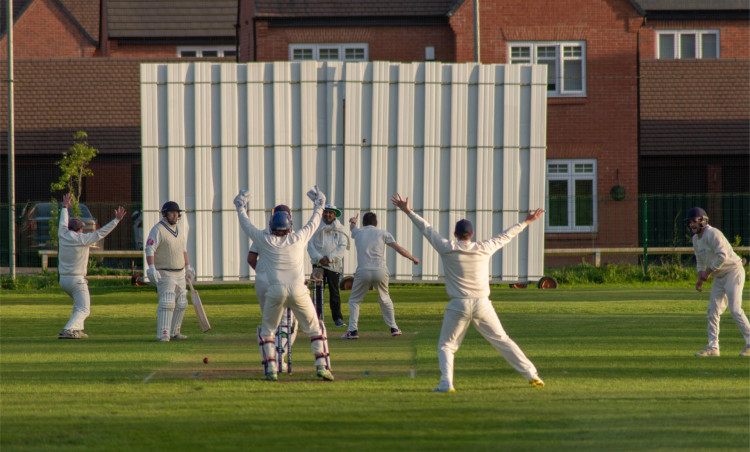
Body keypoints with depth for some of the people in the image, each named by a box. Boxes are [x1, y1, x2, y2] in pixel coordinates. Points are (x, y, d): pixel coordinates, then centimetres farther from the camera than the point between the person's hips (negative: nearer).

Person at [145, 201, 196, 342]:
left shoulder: (180, 230, 12)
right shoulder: (158, 230, -13)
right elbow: (149, 250, -21)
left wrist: (188, 267, 23)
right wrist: (151, 268, -32)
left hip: (180, 274, 8)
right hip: (165, 275, -8)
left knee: (181, 304, 11)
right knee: (167, 304, -17)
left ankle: (174, 333, 21)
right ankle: (163, 335, -19)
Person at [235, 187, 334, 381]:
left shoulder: (265, 240, 7)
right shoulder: (298, 238, 8)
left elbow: (246, 225, 23)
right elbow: (313, 223, 26)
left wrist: (240, 208, 40)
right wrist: (319, 204, 42)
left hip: (275, 291, 0)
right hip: (298, 291, 0)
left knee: (267, 331, 15)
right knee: (315, 329, 12)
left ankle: (270, 369, 2)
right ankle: (322, 365, -1)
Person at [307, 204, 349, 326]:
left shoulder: (340, 230, 7)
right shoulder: (317, 228, 8)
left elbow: (342, 247, -2)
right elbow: (310, 245, 1)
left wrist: (329, 257, -12)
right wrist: (319, 258, -13)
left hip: (333, 264, 0)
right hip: (318, 264, 0)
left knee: (334, 292, -1)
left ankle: (338, 318, 2)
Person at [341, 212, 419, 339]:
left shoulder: (358, 232, 16)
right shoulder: (383, 233, 11)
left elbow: (352, 227, 42)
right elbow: (398, 248, 6)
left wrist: (353, 222, 66)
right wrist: (413, 258, 17)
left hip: (363, 272, -1)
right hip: (380, 271, 1)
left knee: (354, 300, 12)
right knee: (385, 299, 21)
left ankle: (353, 330, -2)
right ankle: (393, 328, 20)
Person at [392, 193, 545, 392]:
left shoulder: (447, 249, -4)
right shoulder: (484, 249, 1)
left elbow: (427, 229, 4)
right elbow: (505, 236, 14)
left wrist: (408, 212, 14)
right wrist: (526, 222, 28)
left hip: (458, 306, -2)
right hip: (482, 305, 2)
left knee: (446, 346, 10)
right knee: (502, 341, 10)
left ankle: (446, 383, -10)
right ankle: (531, 375, 8)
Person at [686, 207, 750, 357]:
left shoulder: (712, 234, -19)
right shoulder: (696, 239, 10)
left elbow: (723, 255, -30)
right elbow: (700, 260, 22)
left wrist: (709, 272, -21)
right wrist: (700, 278, 6)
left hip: (733, 272, -9)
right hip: (719, 276, 9)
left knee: (735, 309, -15)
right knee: (713, 310, 4)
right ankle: (713, 347, 7)